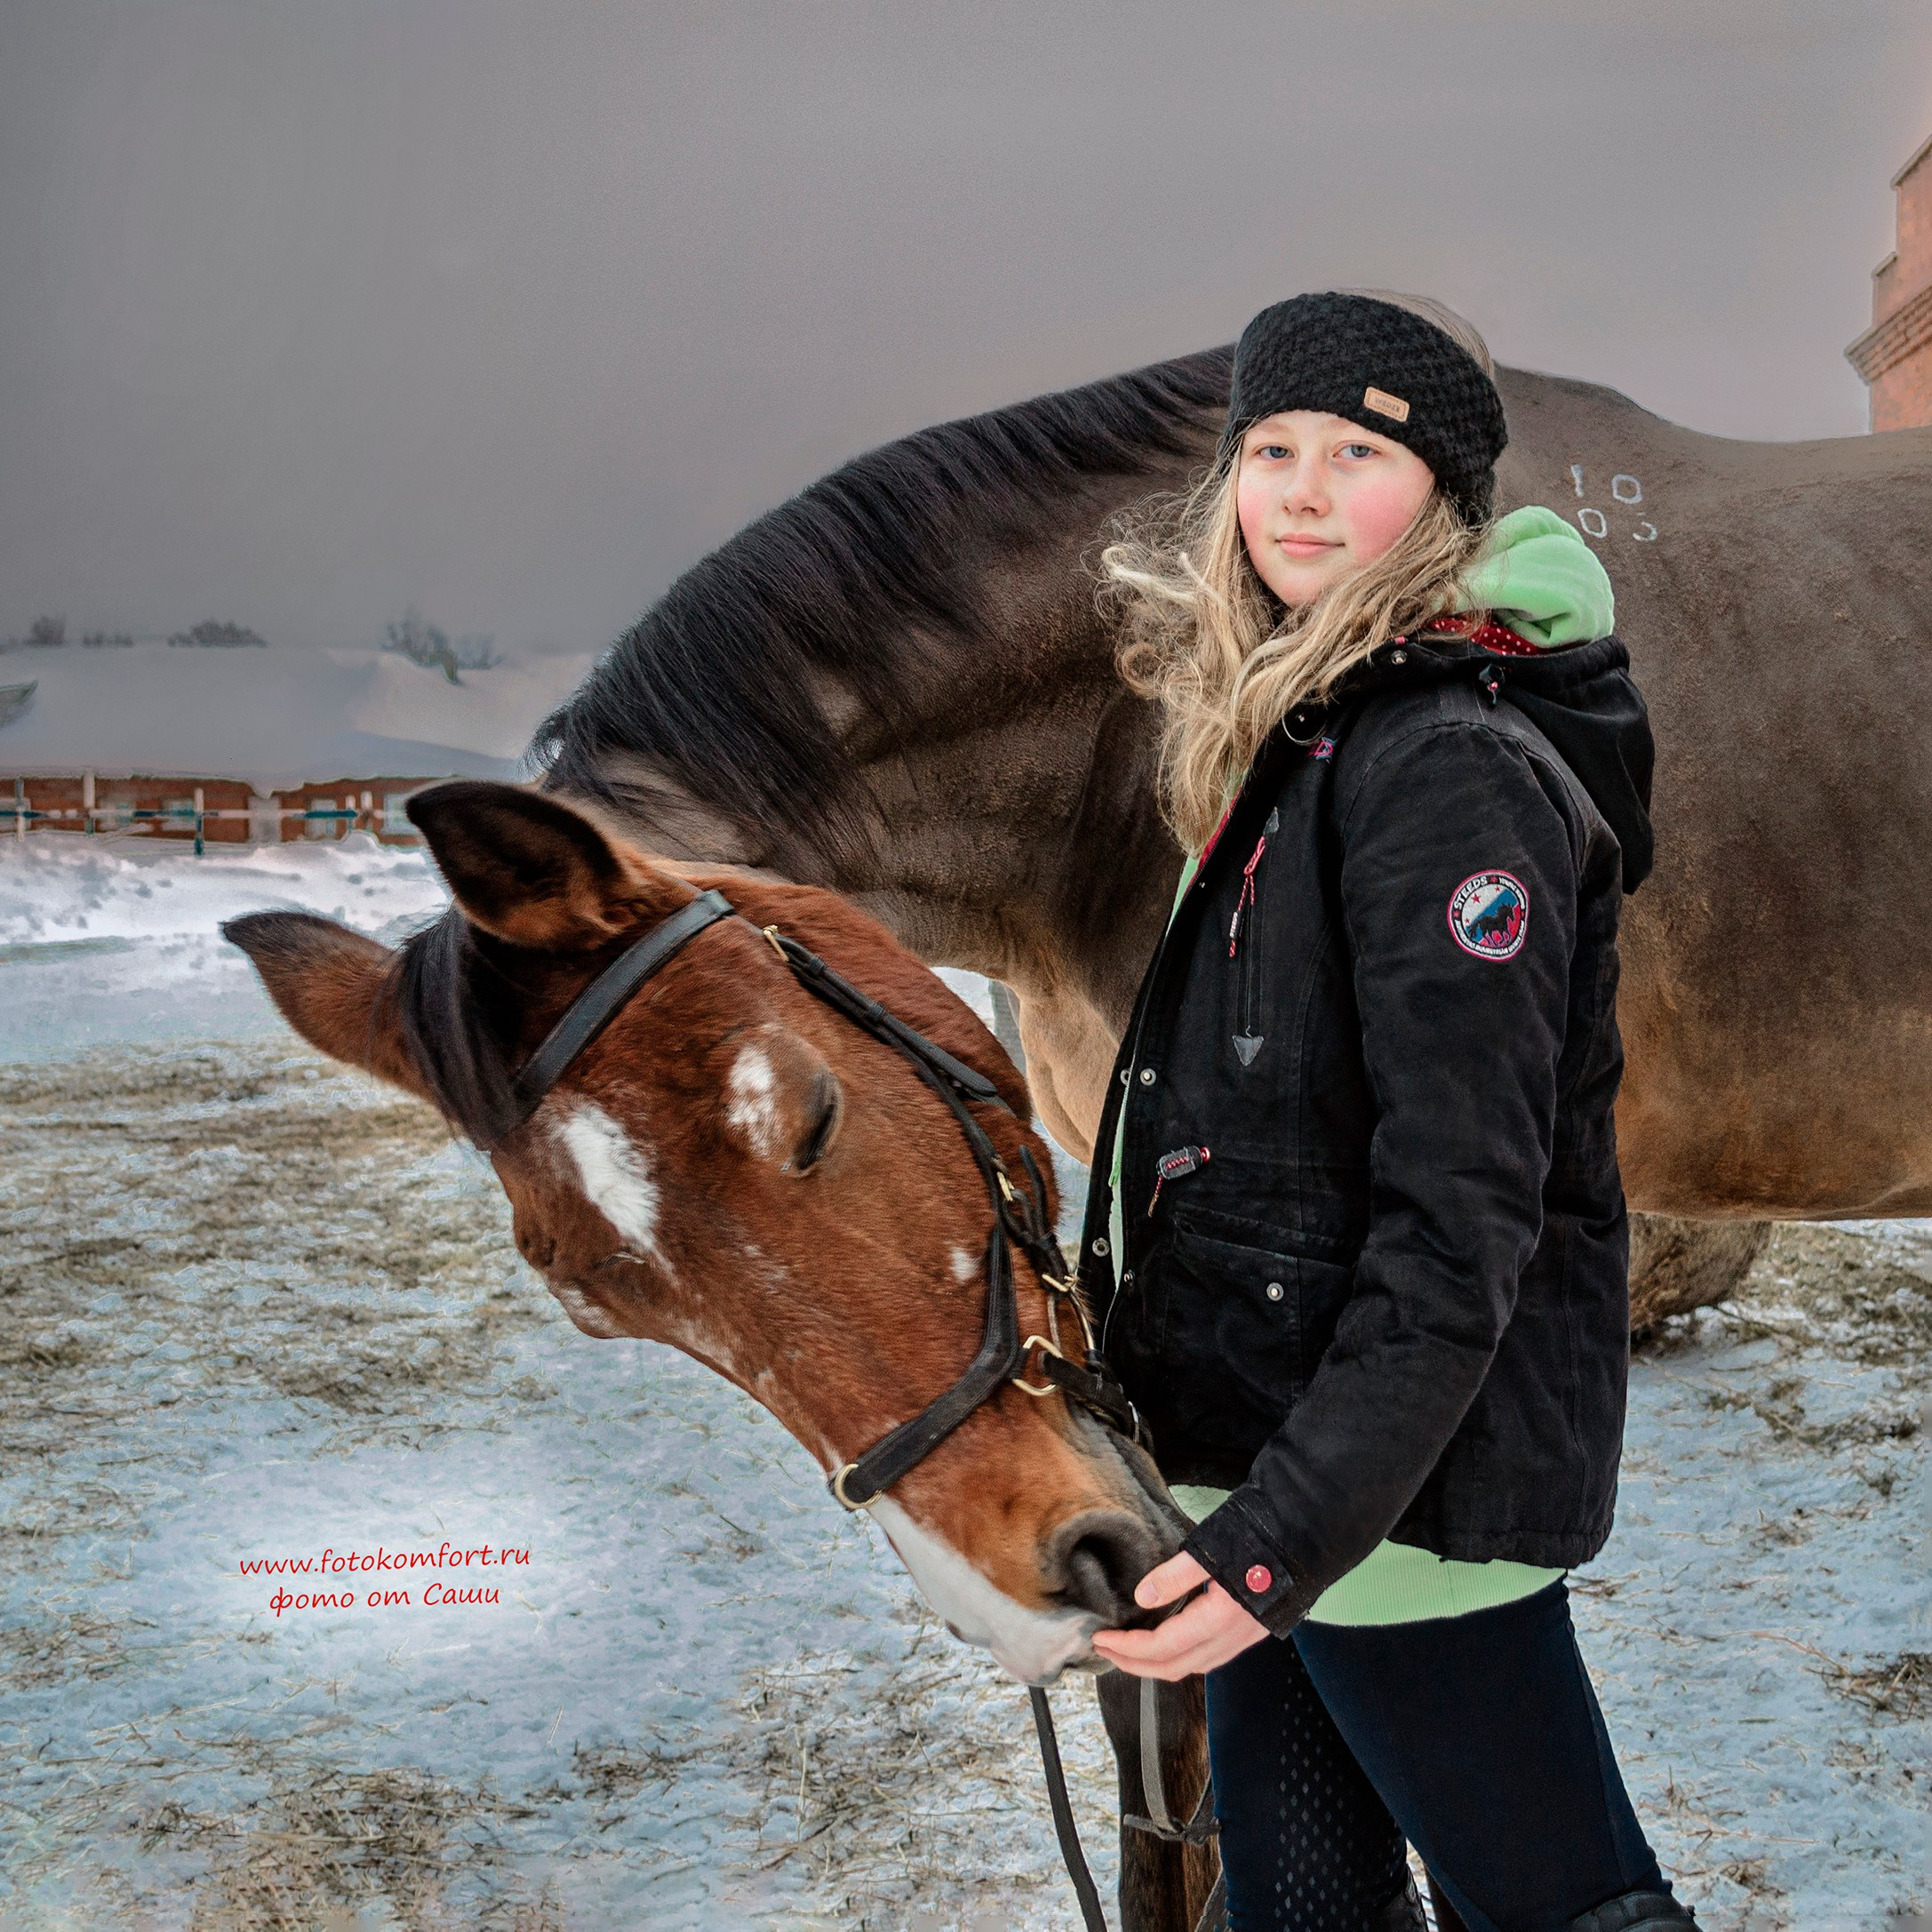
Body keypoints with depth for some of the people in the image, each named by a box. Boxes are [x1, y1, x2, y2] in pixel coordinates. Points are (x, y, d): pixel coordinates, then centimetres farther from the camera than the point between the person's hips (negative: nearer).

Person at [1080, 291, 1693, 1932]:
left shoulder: (1451, 766, -18)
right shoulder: (1305, 737, 11)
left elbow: (1461, 1225, -24)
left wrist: (1290, 1532, -28)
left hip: (1410, 1472, -10)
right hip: (1279, 1443, 10)